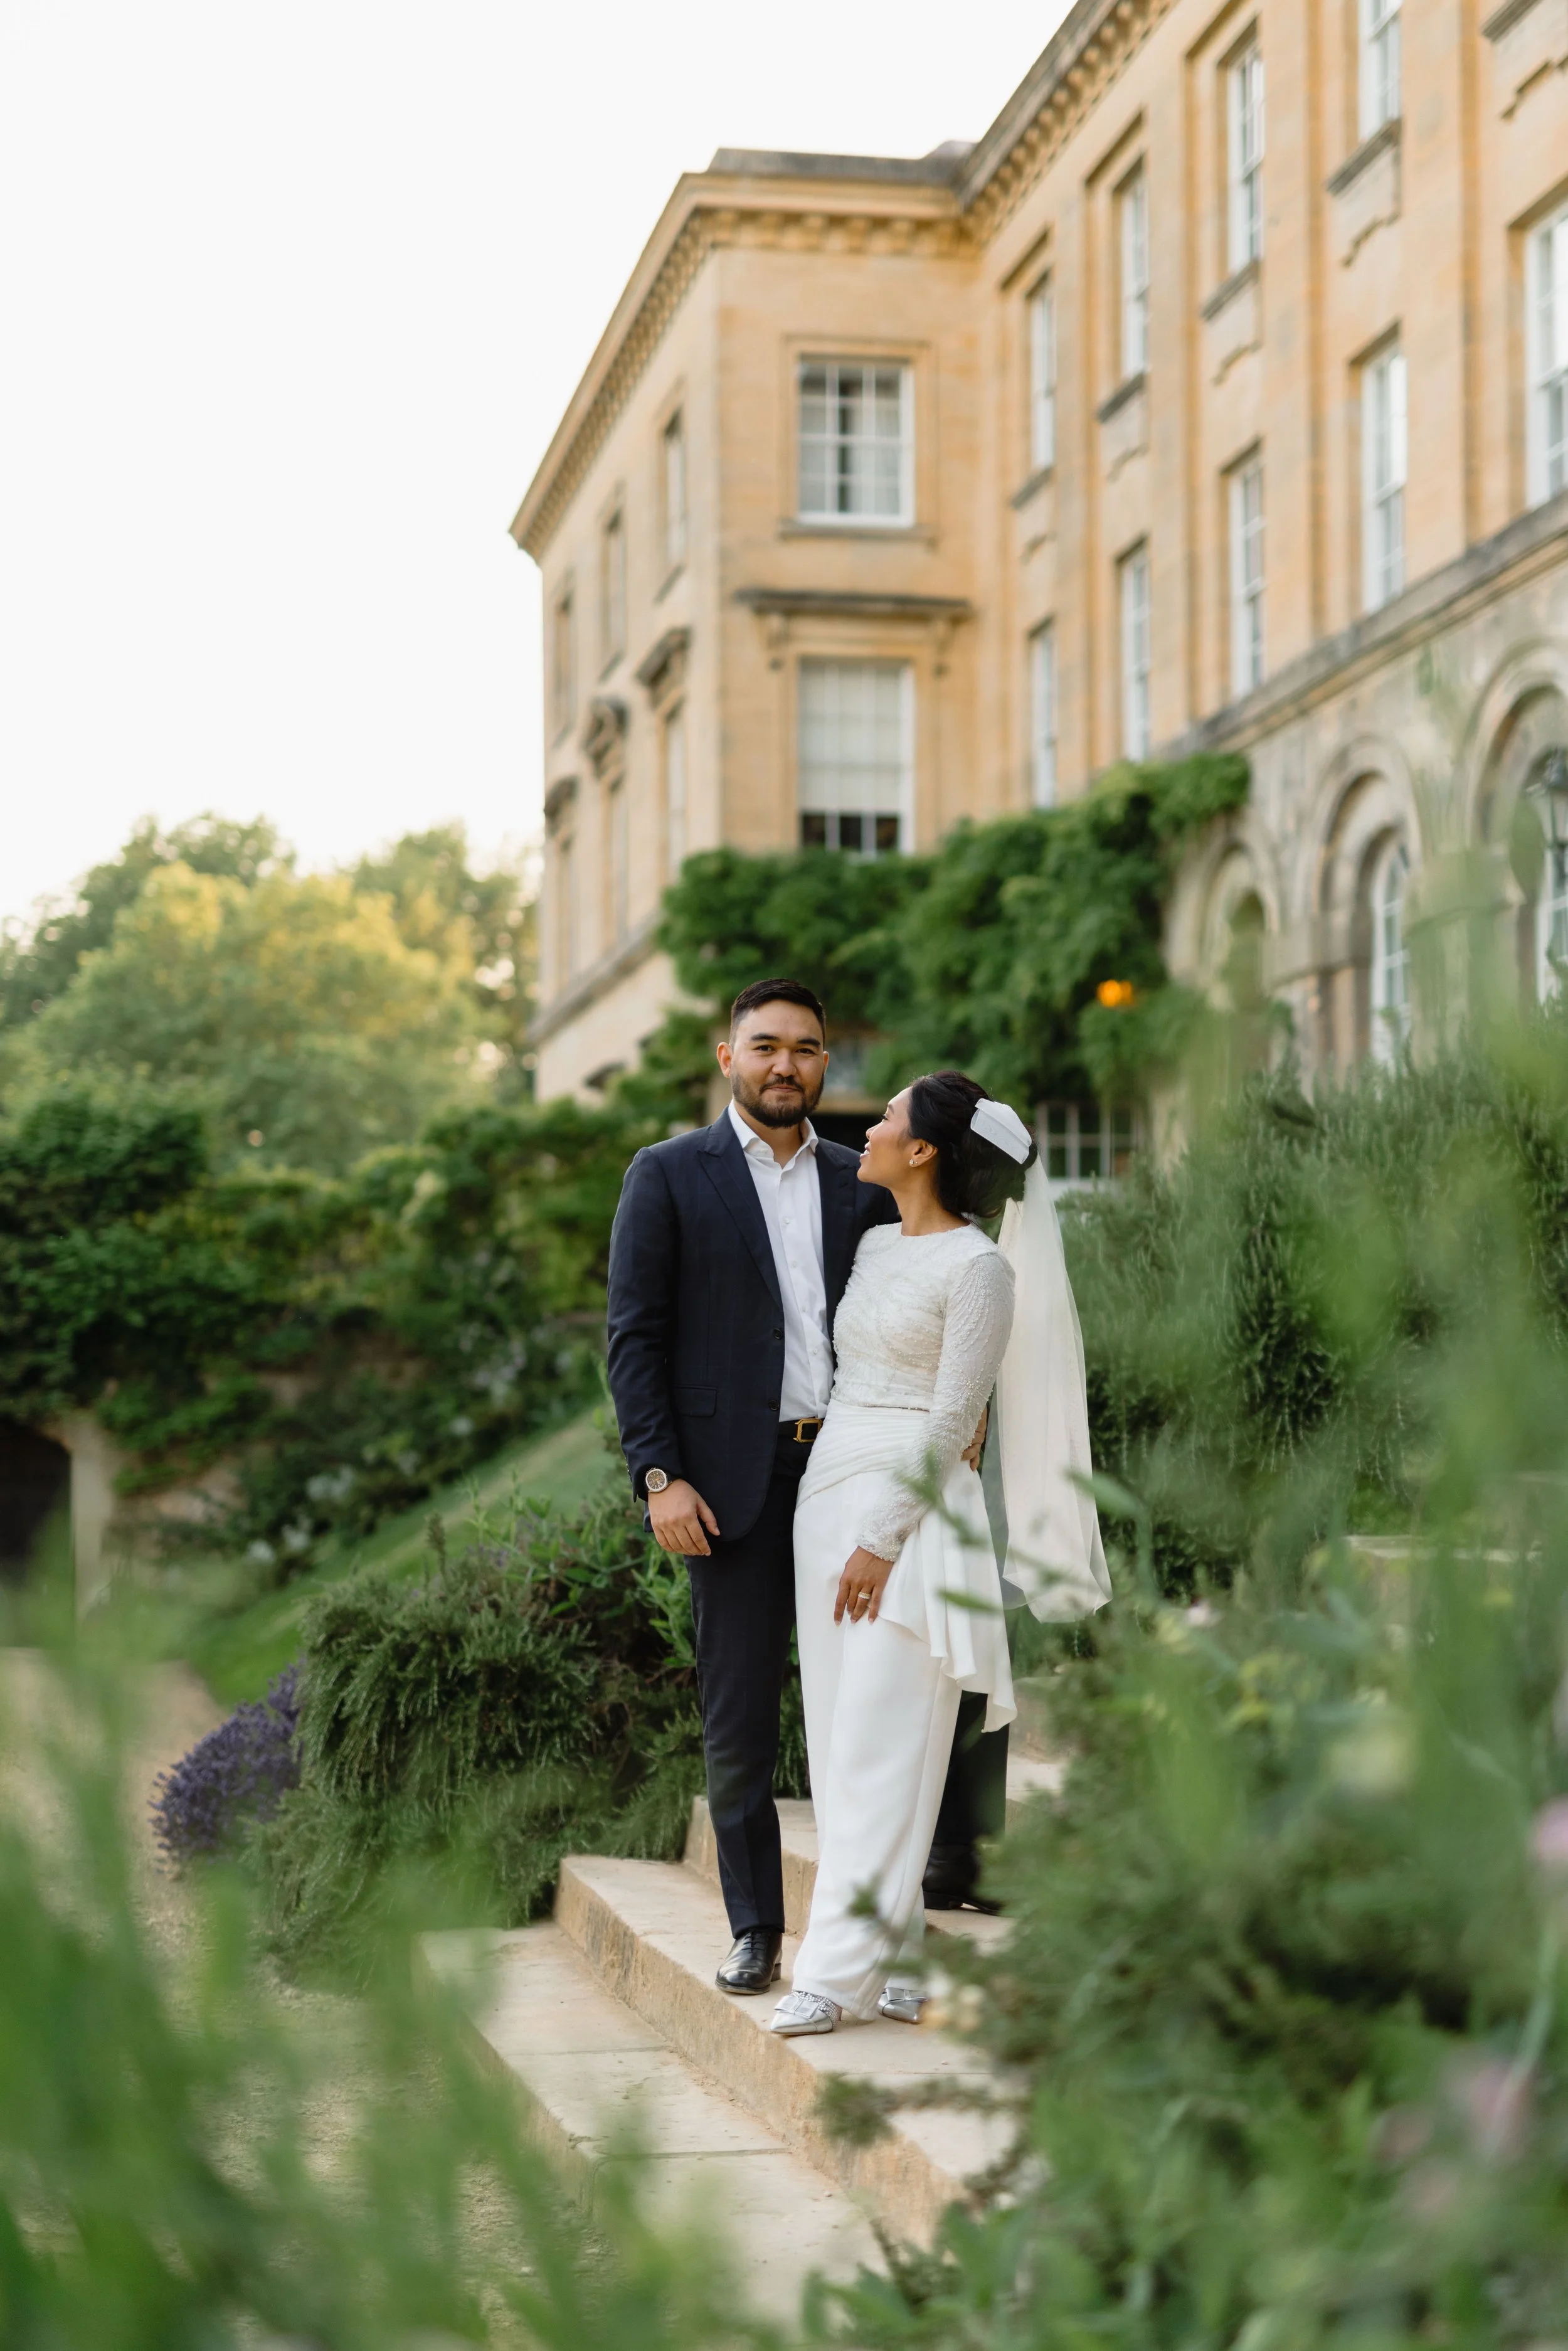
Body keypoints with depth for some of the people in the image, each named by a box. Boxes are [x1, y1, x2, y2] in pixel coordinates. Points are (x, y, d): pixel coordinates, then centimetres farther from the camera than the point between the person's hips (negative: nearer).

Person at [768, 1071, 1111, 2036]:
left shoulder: (978, 1267, -8)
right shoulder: (875, 1247, 15)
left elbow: (952, 1420, -12)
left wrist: (883, 1538, -16)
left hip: (912, 1505, -8)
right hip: (829, 1487, 8)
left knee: (881, 1746, -8)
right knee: (841, 1736, 5)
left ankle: (843, 1969, -8)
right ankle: (893, 1961, 9)